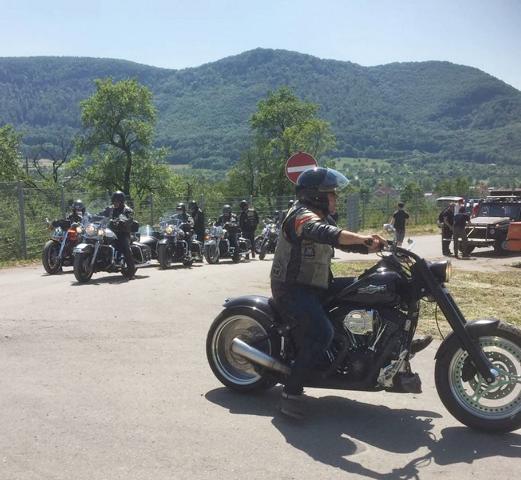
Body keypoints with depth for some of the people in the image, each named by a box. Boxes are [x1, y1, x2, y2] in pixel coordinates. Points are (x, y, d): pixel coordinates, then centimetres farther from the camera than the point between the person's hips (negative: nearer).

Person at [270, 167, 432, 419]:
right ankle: (290, 393, -24)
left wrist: (372, 246, 2)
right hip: (293, 289, -10)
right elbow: (323, 233, -38)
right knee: (322, 332, -32)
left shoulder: (319, 217, 17)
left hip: (316, 286, 10)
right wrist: (362, 238, -51)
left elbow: (343, 239, 18)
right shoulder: (302, 215, -17)